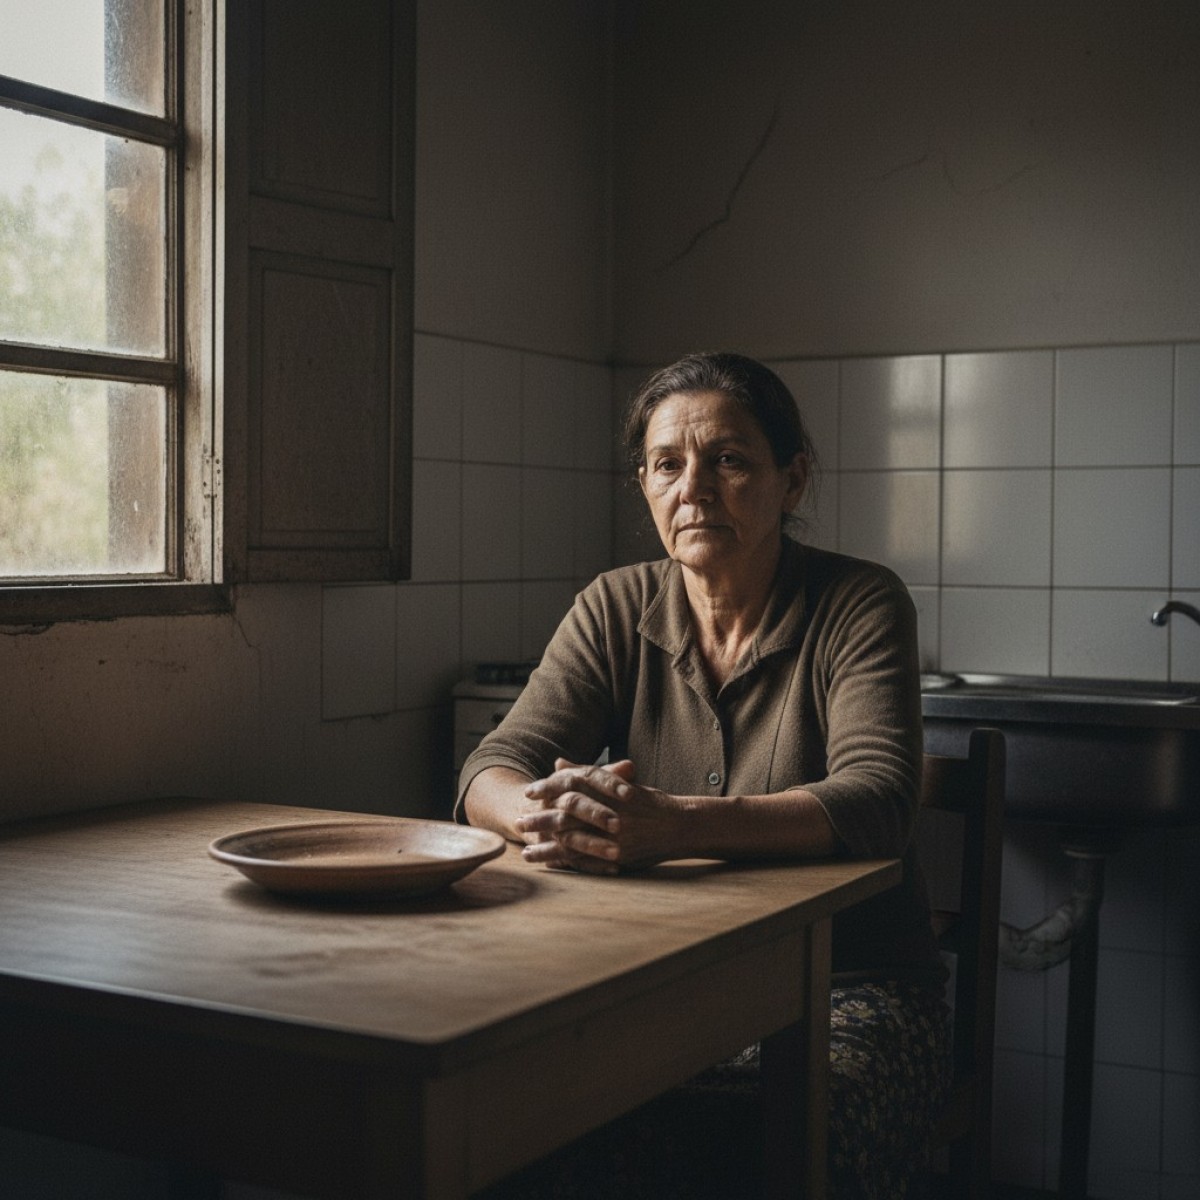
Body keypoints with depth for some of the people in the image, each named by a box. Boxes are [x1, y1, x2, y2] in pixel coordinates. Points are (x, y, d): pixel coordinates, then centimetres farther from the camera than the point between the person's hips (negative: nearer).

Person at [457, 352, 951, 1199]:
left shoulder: (858, 607, -6)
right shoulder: (617, 610, 6)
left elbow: (875, 803, -22)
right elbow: (495, 768, -3)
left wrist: (673, 824, -40)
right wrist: (543, 814, -30)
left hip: (849, 991, -2)